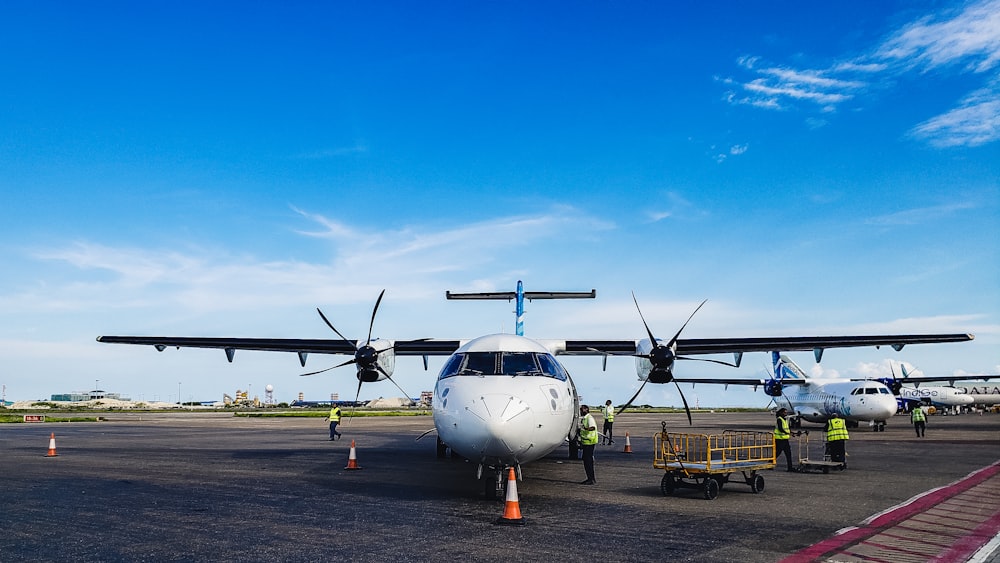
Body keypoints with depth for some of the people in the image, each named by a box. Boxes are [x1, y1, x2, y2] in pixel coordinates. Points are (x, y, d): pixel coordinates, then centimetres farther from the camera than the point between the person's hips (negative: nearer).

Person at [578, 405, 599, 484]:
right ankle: (590, 478, 20)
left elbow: (593, 427, -32)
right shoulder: (583, 418, 17)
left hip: (589, 442, -10)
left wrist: (587, 429, -49)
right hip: (585, 442, 10)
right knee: (586, 460, 13)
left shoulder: (589, 418, -14)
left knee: (588, 460, -8)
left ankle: (592, 479, -5)